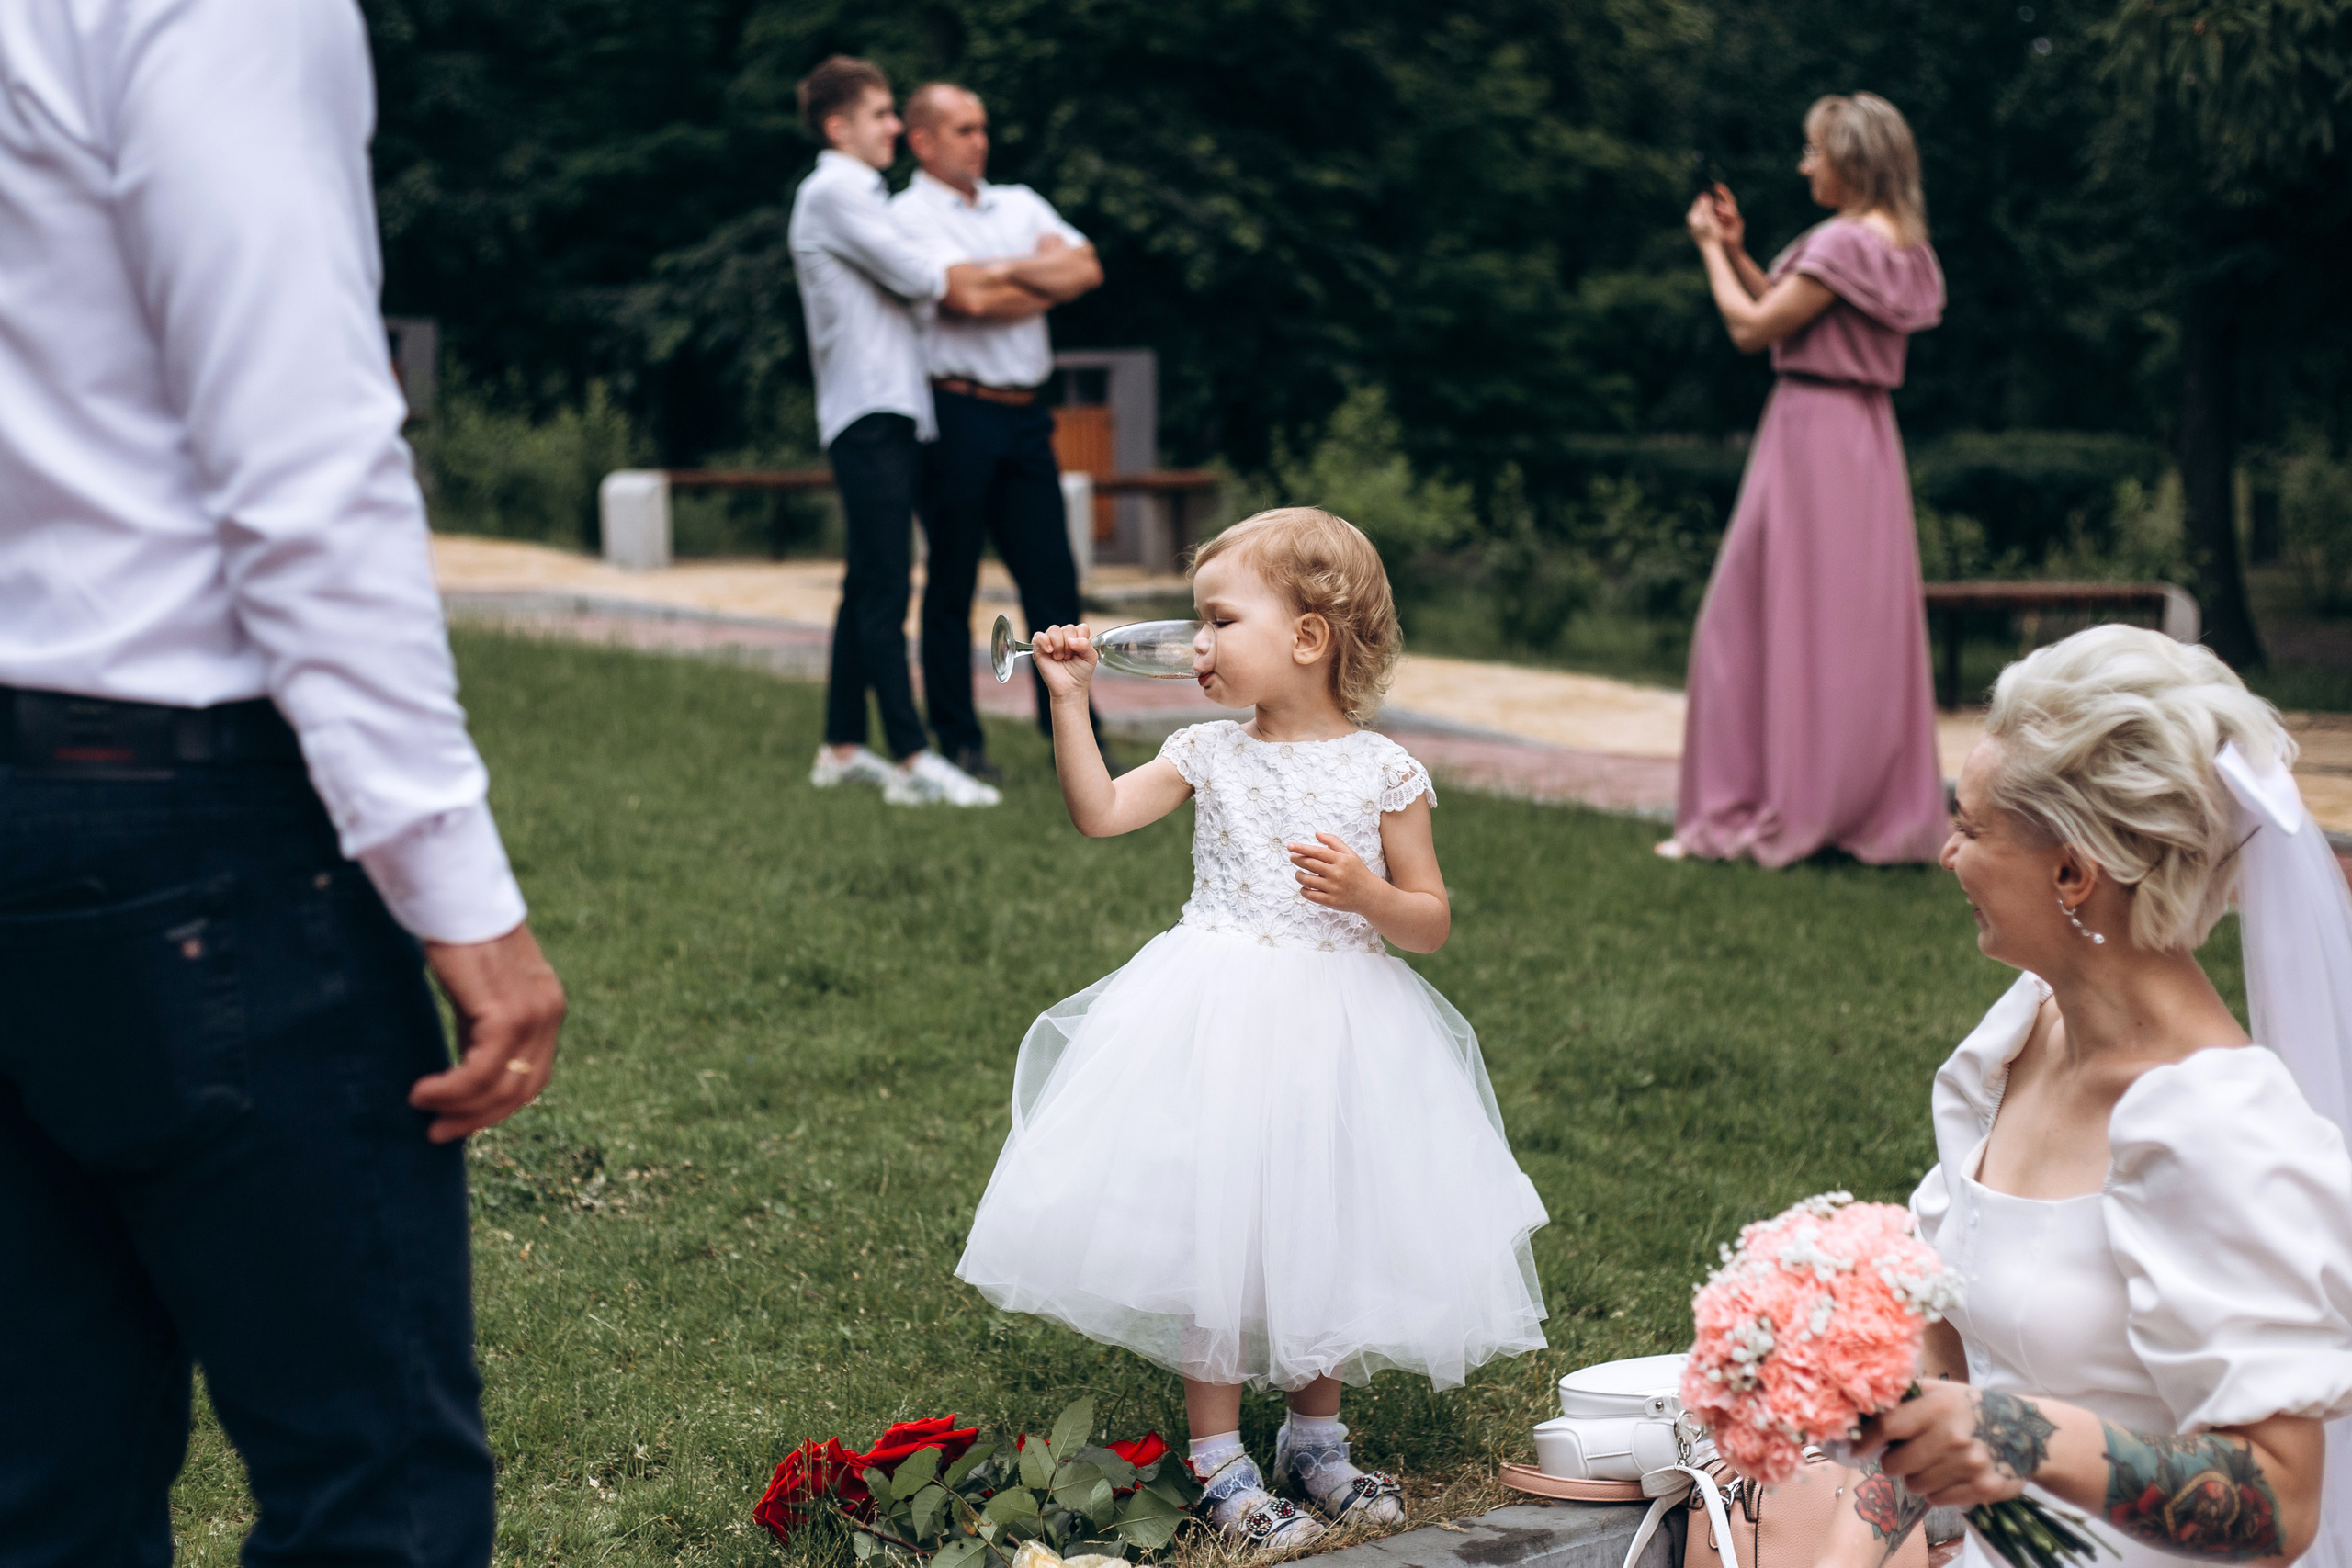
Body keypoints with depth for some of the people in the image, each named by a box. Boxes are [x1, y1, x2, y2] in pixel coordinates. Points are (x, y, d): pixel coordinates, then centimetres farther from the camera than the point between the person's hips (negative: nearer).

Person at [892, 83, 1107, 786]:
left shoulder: (1019, 203, 18)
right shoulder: (908, 216, -1)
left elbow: (1086, 268, 6)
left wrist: (1007, 276, -7)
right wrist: (1046, 276, 0)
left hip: (1025, 414, 5)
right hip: (957, 411, -5)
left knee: (1051, 573, 4)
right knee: (951, 583, 2)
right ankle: (958, 740, 10)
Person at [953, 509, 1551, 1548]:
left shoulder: (1382, 772, -3)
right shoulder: (1210, 755, 3)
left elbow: (1431, 923, -1)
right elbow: (1100, 812, -2)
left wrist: (1367, 893, -20)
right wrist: (1070, 698, -5)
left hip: (1336, 1029, 0)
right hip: (1218, 1022, 0)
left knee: (1326, 1229, 10)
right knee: (1213, 1229, 0)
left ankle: (1315, 1437, 28)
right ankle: (1218, 1458, 11)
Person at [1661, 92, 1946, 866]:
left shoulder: (1845, 243, -17)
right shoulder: (1899, 245, 12)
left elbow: (1752, 327, -16)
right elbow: (1790, 310, 18)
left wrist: (1710, 249, -4)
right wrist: (1737, 250, 13)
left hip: (1813, 441, -9)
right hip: (1867, 443, 9)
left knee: (1763, 619, -2)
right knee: (1862, 625, 11)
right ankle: (1880, 810, 15)